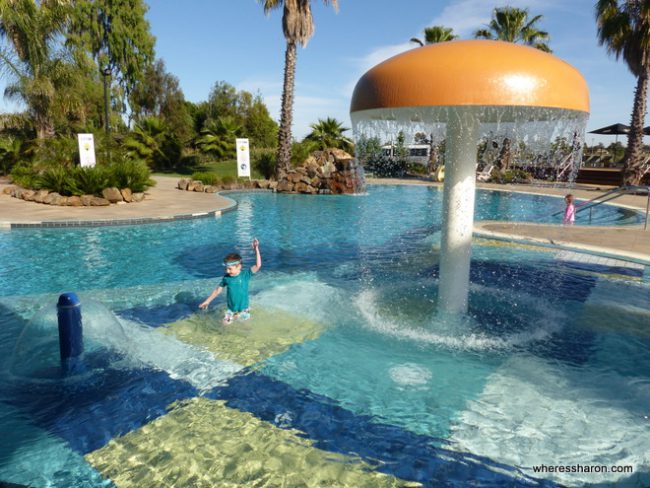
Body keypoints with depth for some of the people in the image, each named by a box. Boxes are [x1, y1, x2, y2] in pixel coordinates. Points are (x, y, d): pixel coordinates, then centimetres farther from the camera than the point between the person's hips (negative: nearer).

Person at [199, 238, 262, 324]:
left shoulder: (245, 274, -19)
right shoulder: (226, 277, -12)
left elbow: (258, 265, -31)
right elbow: (218, 290, 0)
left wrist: (256, 249, -38)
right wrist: (207, 301, 4)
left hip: (243, 308, -2)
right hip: (231, 309, 2)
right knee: (226, 322, 6)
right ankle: (233, 316, 34)